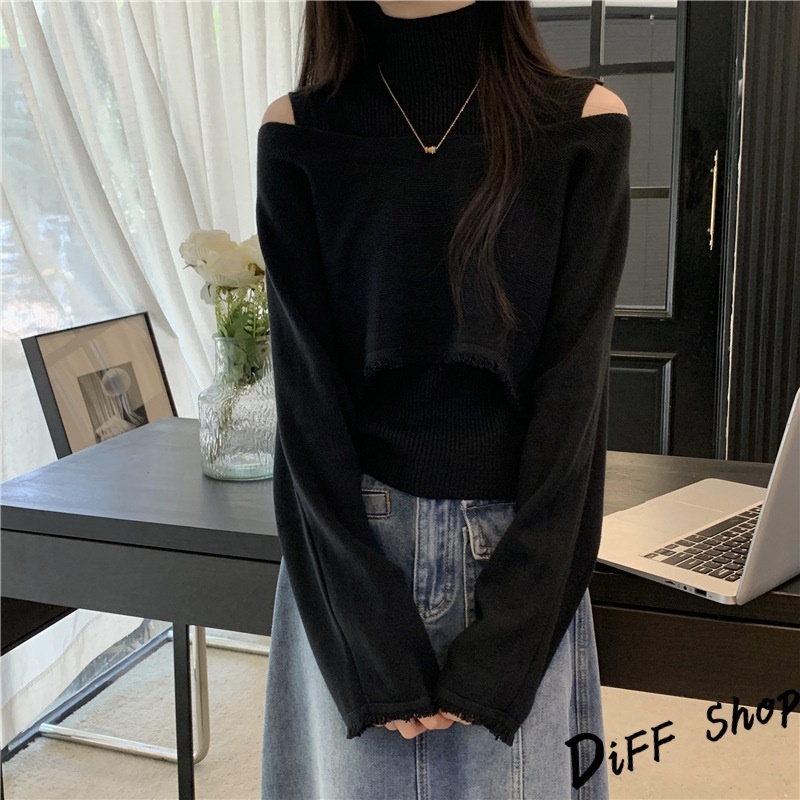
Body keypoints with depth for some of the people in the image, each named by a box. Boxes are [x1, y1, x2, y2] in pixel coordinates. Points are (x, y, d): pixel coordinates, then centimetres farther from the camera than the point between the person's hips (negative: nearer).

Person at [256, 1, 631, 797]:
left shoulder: (583, 124, -5)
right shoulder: (298, 133, -4)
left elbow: (573, 383, -9)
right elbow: (306, 390, -7)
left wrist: (497, 645, -12)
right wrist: (371, 644, -13)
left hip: (521, 557, 0)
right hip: (353, 553, 1)